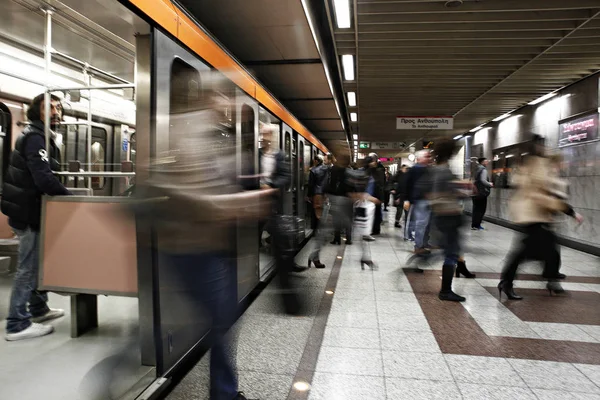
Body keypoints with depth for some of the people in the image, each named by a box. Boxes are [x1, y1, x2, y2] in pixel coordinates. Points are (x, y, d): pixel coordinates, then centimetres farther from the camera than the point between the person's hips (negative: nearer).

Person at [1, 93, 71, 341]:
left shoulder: (40, 137, 17)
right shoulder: (36, 138, -16)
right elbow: (43, 178, -27)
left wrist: (62, 192, 7)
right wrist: (69, 196, -16)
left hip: (28, 209, 11)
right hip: (28, 212, -11)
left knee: (37, 263, 19)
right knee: (28, 267, -4)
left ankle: (38, 309, 33)